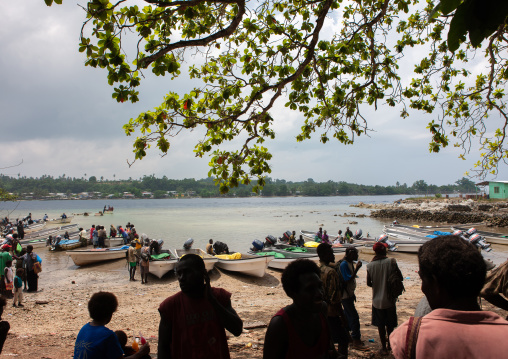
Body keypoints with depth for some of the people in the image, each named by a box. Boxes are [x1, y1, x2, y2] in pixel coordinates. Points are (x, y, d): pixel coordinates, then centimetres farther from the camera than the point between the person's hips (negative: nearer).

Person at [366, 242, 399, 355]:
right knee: (390, 324, 19)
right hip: (389, 299, 0)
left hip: (377, 300, 0)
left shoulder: (370, 265, -10)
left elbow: (368, 283, -3)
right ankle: (390, 343, 35)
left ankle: (384, 348, 19)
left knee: (381, 325, 12)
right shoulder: (391, 262, -14)